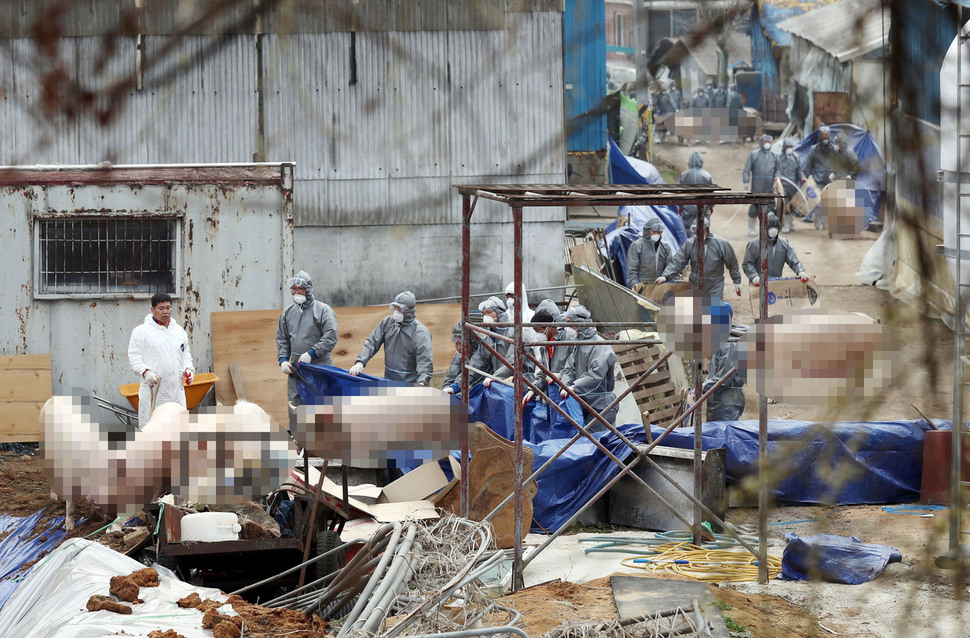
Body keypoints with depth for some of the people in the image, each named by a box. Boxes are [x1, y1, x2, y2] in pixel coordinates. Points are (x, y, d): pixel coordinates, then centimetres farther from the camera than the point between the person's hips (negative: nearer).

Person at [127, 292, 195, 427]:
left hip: (176, 390, 5)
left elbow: (186, 355, 26)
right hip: (152, 390, -5)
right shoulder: (141, 331, 0)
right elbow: (134, 358, -3)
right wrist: (145, 372, -20)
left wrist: (188, 369, 6)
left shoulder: (179, 331, 18)